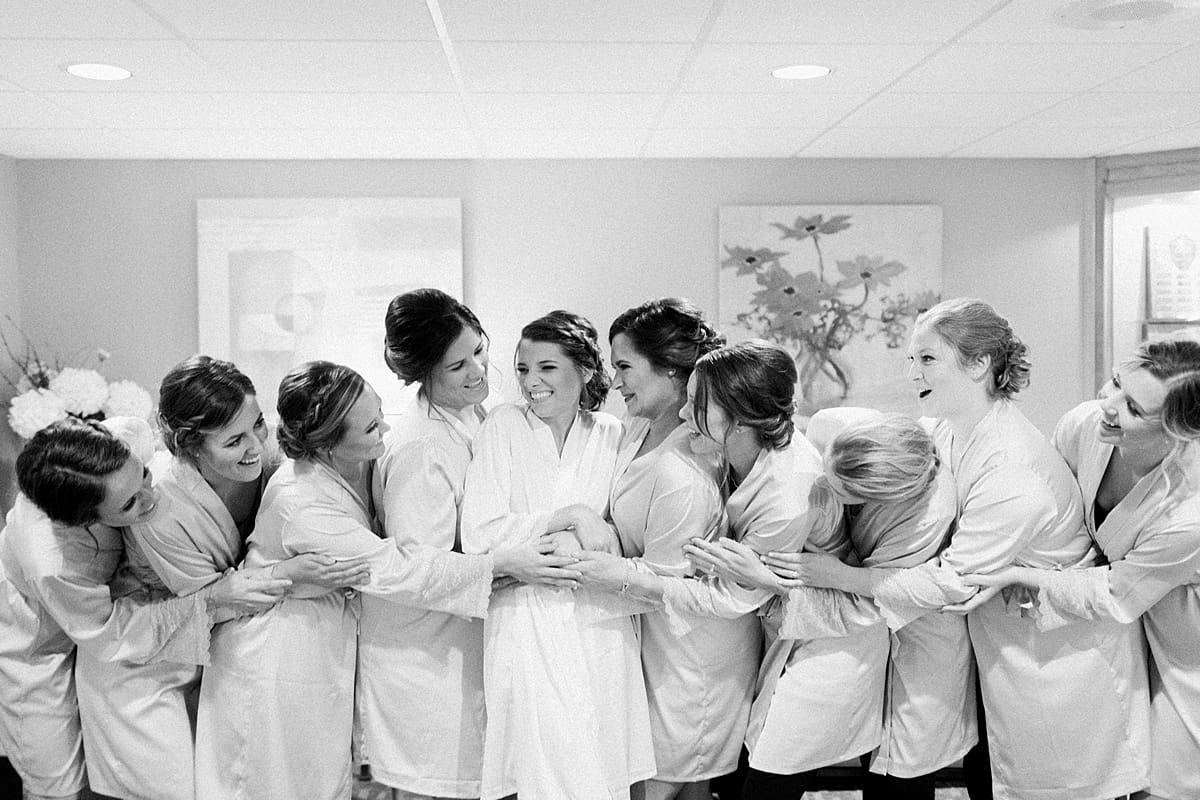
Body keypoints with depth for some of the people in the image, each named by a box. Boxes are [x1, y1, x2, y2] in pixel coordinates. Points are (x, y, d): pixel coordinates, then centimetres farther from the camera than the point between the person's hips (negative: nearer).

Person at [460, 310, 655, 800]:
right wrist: (570, 515, -15)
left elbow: (623, 540, 8)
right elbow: (478, 536, -10)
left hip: (602, 622, 3)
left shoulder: (610, 434, 7)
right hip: (527, 625, -2)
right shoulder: (504, 426, -1)